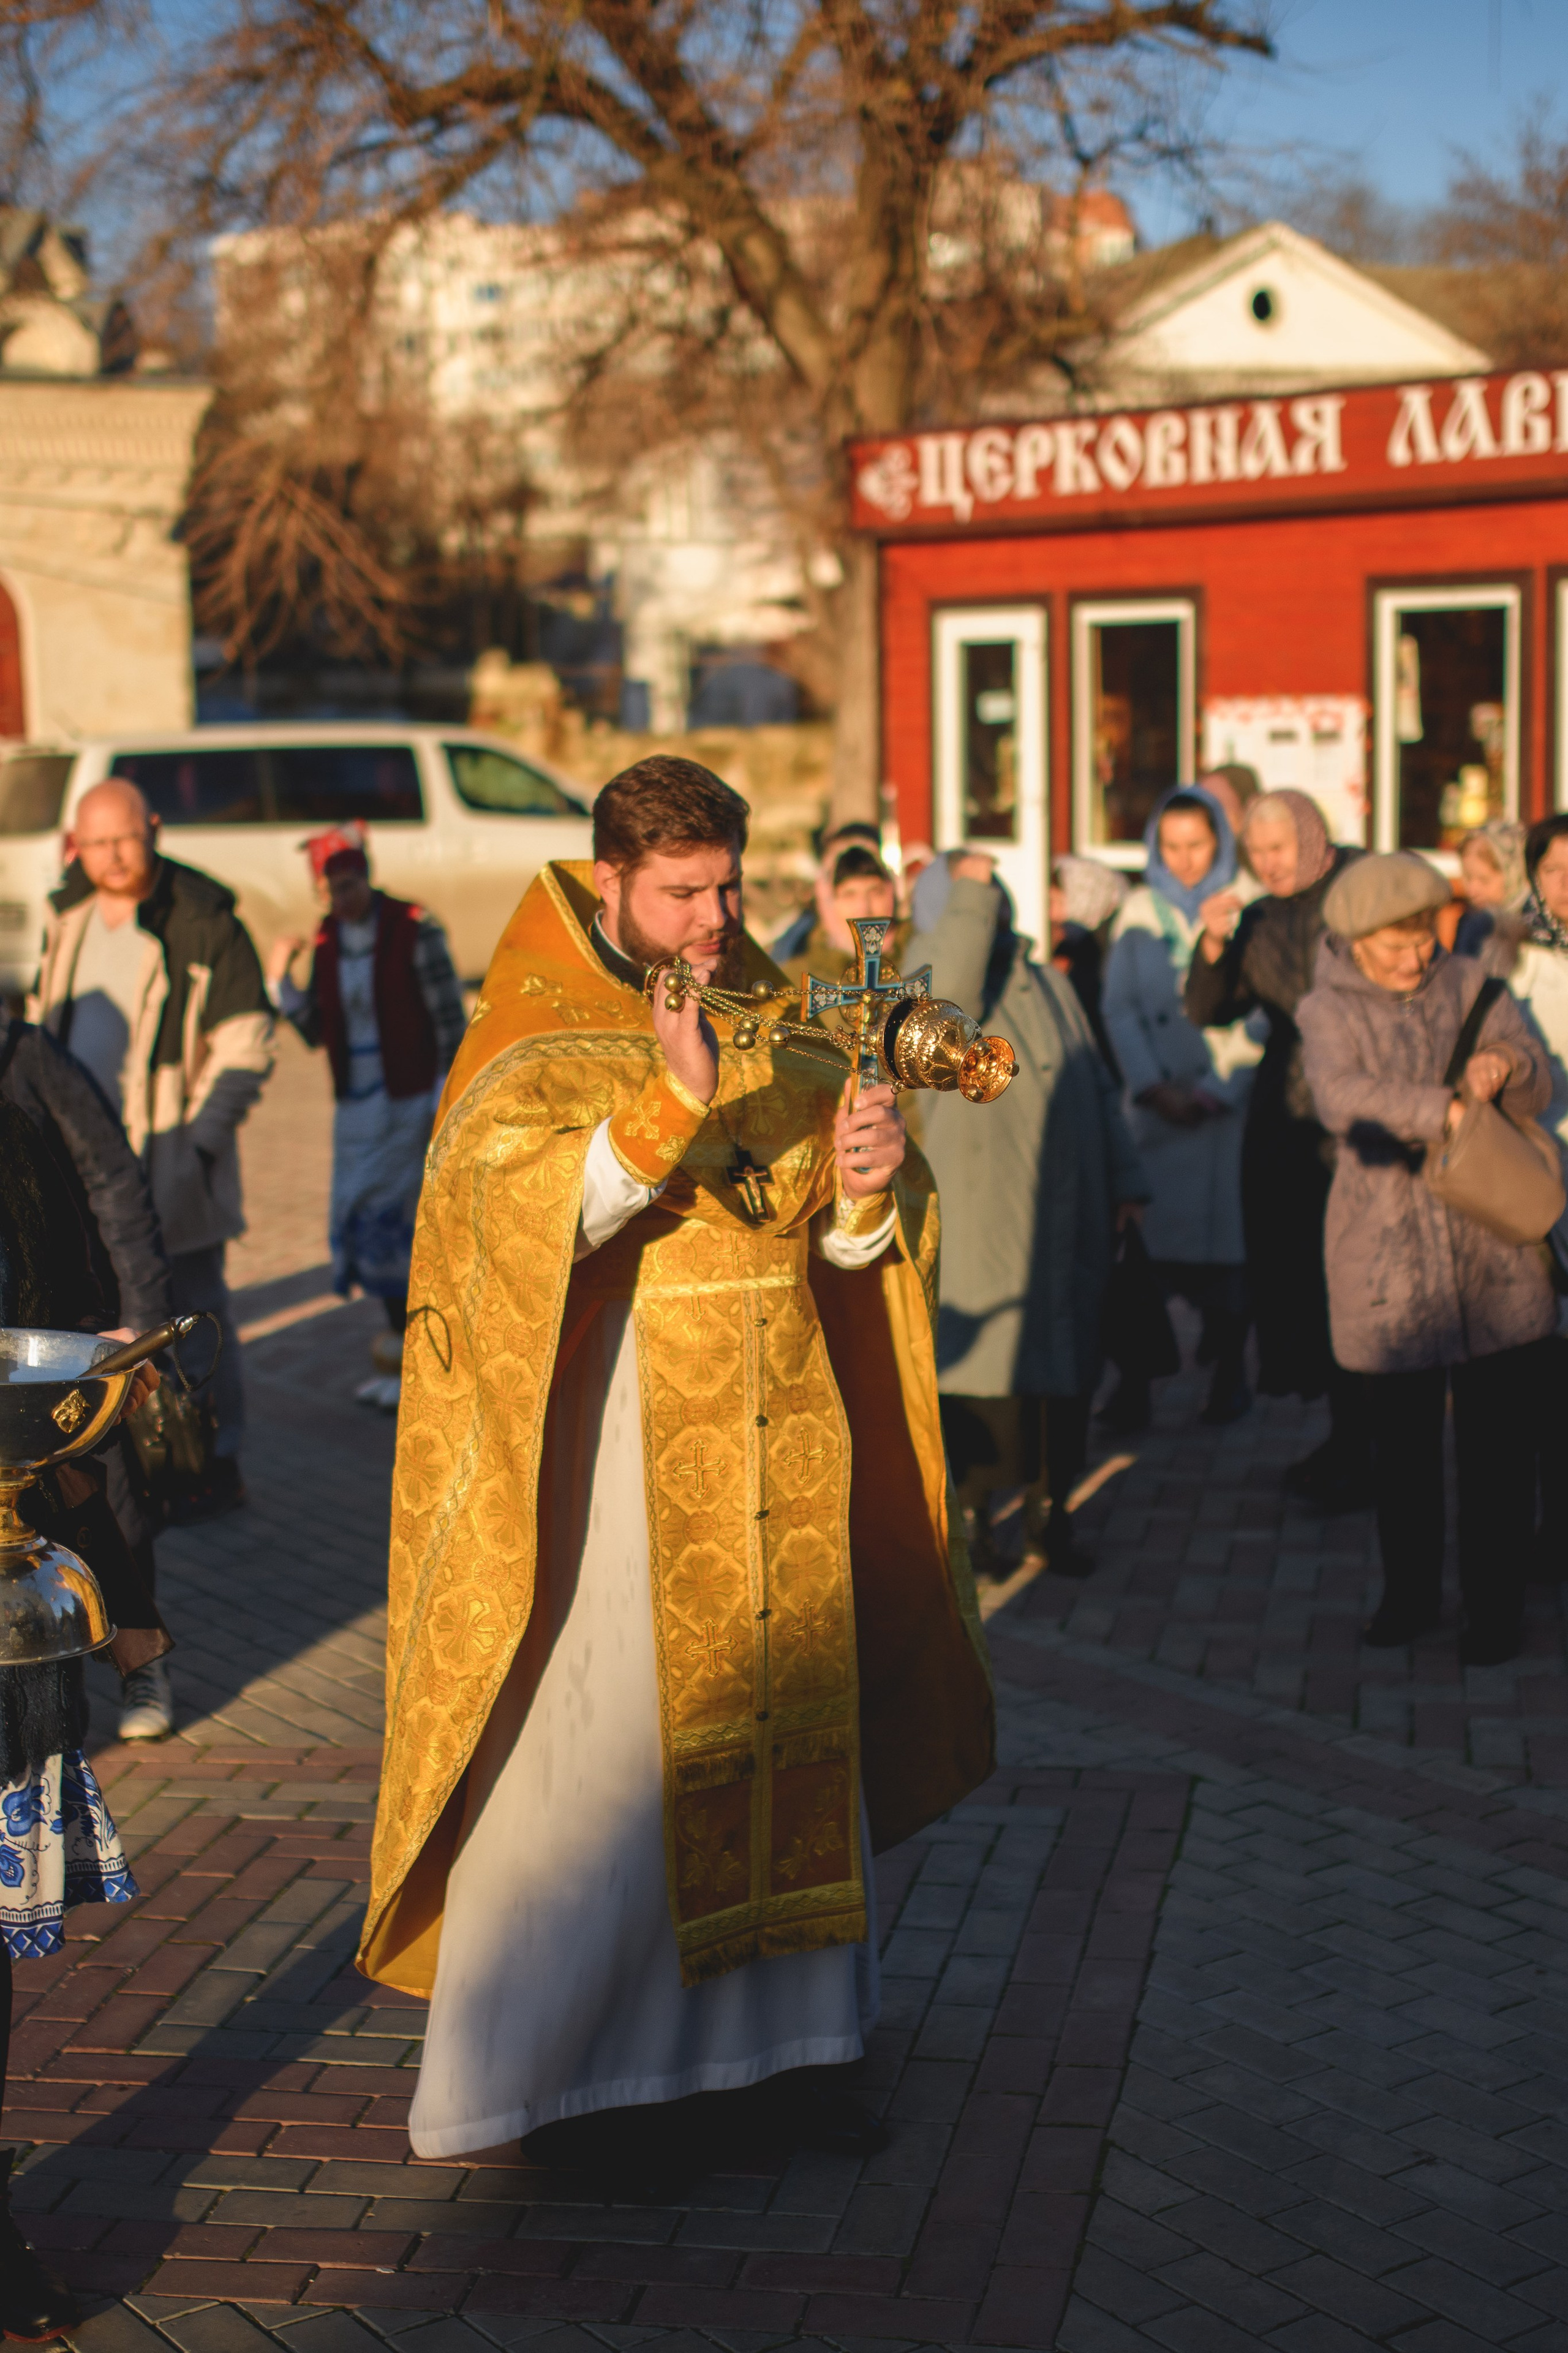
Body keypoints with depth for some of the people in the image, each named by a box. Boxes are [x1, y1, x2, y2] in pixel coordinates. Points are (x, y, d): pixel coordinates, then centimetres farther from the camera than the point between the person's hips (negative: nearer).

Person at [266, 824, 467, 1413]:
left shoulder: (414, 930, -12)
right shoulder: (326, 940, 5)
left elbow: (450, 1020, -10)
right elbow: (318, 1030, 7)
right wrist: (281, 979, -9)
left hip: (410, 1102, -6)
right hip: (355, 1106, 6)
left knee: (395, 1226, -6)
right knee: (363, 1227, 8)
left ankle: (404, 1364, 4)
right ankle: (405, 1355, 20)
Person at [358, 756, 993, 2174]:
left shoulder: (780, 1032, 10)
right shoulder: (533, 1038, -5)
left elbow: (843, 1243, 10)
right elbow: (525, 1215, -21)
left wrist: (866, 1184, -13)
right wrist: (670, 1103, -34)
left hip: (776, 1447, 5)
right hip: (617, 1445, -5)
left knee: (790, 1727, 9)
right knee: (605, 1744, -2)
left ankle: (784, 2027, 22)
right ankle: (587, 2064, 11)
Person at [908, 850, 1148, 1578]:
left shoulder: (1050, 987, 15)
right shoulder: (925, 979, -1)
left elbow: (1097, 1087, 18)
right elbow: (949, 988, -27)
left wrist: (1124, 1182, 13)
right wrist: (970, 889, -18)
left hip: (1067, 1218, 5)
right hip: (978, 1222, -5)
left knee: (1064, 1368, 8)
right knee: (984, 1362, -2)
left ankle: (1050, 1511, 20)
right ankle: (972, 1511, 12)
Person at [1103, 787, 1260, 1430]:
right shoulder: (1141, 912, 11)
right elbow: (1120, 1008, 7)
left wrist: (1219, 1087, -11)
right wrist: (1153, 1086, -6)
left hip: (1228, 1104, -1)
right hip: (1156, 1103, 2)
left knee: (1227, 1238, 0)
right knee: (1147, 1238, -6)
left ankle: (1228, 1376, 11)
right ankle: (1133, 1385, -5)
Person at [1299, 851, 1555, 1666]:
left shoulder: (1471, 986, 7)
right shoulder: (1328, 1012, -1)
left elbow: (1536, 1094, 3)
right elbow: (1341, 1100, -21)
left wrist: (1509, 1067, -20)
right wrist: (1445, 1110, -32)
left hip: (1493, 1256, 1)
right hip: (1386, 1257, -1)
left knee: (1497, 1442, 3)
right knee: (1401, 1444, 8)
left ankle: (1496, 1606, 14)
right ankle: (1411, 1595, 25)